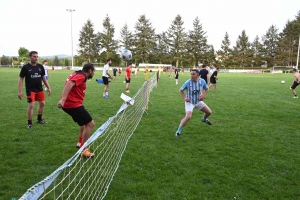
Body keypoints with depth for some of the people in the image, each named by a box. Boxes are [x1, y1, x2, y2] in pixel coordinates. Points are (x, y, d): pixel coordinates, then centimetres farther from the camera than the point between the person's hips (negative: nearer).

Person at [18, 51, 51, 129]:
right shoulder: (26, 67, -8)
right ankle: (29, 123, 6)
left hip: (39, 89, 5)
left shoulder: (40, 66, 4)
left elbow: (43, 78, 14)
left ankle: (39, 119, 32)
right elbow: (21, 79, -6)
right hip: (30, 90, -5)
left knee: (42, 103, 12)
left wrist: (48, 87, 10)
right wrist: (20, 91, -11)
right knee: (31, 105, -10)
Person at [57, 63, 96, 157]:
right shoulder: (81, 76, -14)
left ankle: (80, 143, 38)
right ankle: (83, 150, -2)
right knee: (90, 124, -6)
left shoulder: (77, 74, 16)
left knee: (85, 122, 27)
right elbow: (69, 84, -29)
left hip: (70, 103, 11)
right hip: (73, 105, -10)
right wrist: (63, 99, -39)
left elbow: (69, 85, 27)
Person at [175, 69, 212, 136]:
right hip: (189, 102, -5)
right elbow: (181, 90, -6)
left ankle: (204, 119, 48)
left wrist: (203, 95, -12)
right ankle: (178, 131, -11)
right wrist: (184, 97, -19)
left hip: (198, 101, 5)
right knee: (188, 116, -25)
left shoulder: (202, 81, -13)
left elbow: (206, 89, 6)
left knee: (209, 112, 11)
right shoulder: (188, 82, -22)